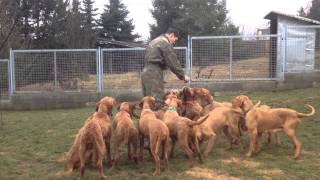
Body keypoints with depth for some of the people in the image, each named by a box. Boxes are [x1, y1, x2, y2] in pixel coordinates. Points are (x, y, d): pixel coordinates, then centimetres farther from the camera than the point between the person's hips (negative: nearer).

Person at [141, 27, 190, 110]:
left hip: (145, 72, 10)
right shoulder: (165, 43, -6)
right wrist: (183, 75, -1)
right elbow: (173, 62, -10)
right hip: (154, 74, -10)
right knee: (156, 102, -10)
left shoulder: (154, 41, 23)